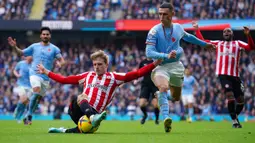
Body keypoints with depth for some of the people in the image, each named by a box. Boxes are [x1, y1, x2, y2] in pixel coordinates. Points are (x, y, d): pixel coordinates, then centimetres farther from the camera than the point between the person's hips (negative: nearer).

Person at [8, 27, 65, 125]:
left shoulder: (54, 48, 5)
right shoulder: (34, 46, 7)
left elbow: (62, 60, -2)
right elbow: (21, 53, 13)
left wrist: (59, 63, -26)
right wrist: (14, 47, -5)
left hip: (46, 77, 3)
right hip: (35, 74, -2)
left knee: (39, 97, 7)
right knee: (37, 91, -27)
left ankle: (27, 117, 23)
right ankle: (29, 115, -20)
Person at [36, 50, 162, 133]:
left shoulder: (113, 78, 10)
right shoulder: (87, 76, 19)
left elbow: (136, 74, 2)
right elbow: (64, 79, 24)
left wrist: (154, 64, -7)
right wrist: (46, 72, 25)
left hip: (93, 112, -1)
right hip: (76, 110, 1)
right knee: (82, 97, -34)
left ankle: (64, 131, -7)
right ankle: (93, 119, -61)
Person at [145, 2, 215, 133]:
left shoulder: (178, 28, 2)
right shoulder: (155, 31, -13)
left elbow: (188, 37, 25)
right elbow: (149, 53, -21)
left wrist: (204, 44, 37)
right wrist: (166, 56, -36)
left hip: (176, 66, 5)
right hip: (160, 66, -5)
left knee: (176, 98, 10)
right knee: (164, 87, -34)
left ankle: (161, 95, 44)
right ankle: (166, 118, -41)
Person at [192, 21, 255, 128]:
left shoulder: (238, 43, 14)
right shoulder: (218, 43, 18)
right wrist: (197, 29, 19)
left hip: (235, 75, 1)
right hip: (223, 74, -1)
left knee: (240, 100, 2)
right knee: (230, 96, -18)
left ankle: (235, 116, 29)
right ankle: (234, 121, -6)